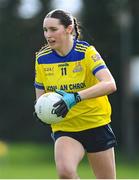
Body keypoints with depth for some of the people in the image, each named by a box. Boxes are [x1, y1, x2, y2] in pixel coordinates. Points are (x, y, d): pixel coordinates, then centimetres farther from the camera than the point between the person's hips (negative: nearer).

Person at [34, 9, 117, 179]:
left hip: (96, 125, -2)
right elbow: (40, 95, 11)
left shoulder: (86, 52, -13)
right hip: (64, 128, 2)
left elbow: (110, 84, -28)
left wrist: (75, 97, -39)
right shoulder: (42, 58, 0)